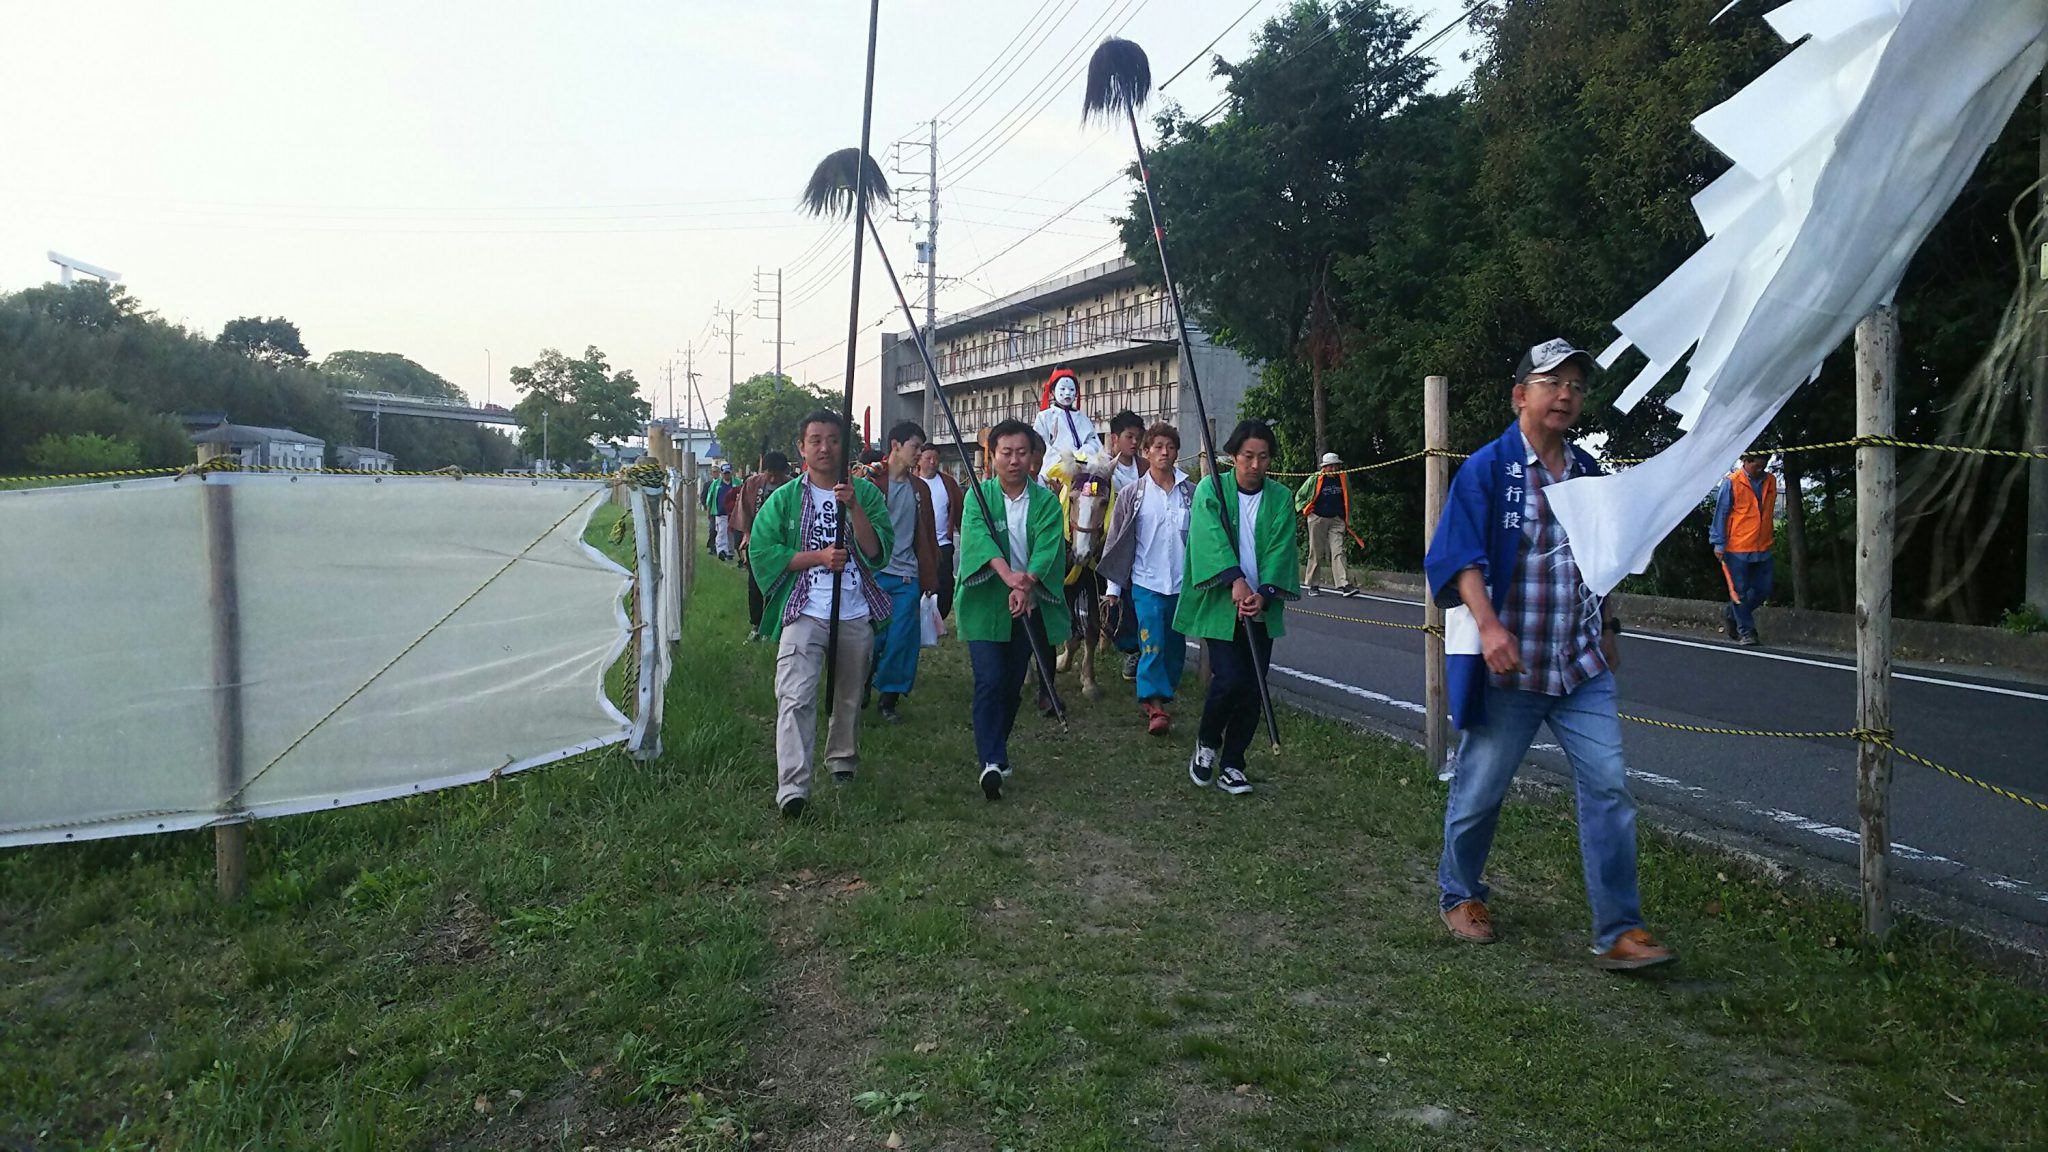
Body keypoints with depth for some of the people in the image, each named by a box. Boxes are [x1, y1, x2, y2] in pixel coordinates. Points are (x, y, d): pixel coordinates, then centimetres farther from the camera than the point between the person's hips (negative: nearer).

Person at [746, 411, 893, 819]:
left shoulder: (865, 493, 6)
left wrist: (853, 506, -17)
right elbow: (761, 552, -3)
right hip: (804, 613, -2)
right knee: (796, 698, -15)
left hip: (856, 613, 2)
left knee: (849, 696, 16)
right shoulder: (784, 498, 4)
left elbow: (878, 551, -4)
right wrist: (817, 557, -13)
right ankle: (792, 787, -19)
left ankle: (843, 759, 38)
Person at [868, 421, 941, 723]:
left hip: (907, 576, 4)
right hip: (874, 574, -4)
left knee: (901, 640, 0)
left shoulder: (920, 489, 14)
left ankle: (888, 698, 13)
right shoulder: (871, 481, -3)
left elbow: (927, 535, 16)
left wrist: (929, 576, 11)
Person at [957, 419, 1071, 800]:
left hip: (1027, 606, 3)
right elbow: (978, 535, -22)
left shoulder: (1046, 501, 1)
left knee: (1013, 683, 11)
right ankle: (991, 761, -12)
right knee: (990, 681, -12)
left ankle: (995, 749, 29)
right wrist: (1007, 574, -41)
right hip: (986, 604, -2)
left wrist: (1027, 582, -33)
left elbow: (1048, 547, -13)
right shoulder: (979, 496, -3)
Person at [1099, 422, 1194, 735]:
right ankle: (1156, 706, -10)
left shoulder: (1192, 493, 3)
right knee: (1152, 644, -12)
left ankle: (1160, 692, 30)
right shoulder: (1131, 495, 0)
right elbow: (1116, 542, 3)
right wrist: (1113, 588, 2)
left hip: (1182, 583, 3)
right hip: (1147, 582, -2)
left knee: (1175, 645, 11)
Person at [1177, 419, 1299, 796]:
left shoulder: (1280, 499, 7)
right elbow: (1212, 536, -16)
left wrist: (1264, 593, -19)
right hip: (1220, 605, -3)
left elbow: (1280, 550, -3)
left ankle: (1231, 764, 18)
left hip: (1262, 609, 3)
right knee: (1229, 680, -15)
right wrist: (1236, 581, -29)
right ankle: (1206, 744, 13)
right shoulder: (1211, 489, -1)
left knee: (1252, 689, 2)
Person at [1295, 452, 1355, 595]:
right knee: (1316, 553, 3)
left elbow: (1348, 501, 17)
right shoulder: (1314, 479, -5)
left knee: (1338, 552, -9)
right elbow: (1299, 496, 8)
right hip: (1318, 519, -2)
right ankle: (1311, 584, 14)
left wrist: (1348, 522, 15)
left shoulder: (1343, 479, 6)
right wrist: (1305, 510, -5)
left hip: (1337, 520, 2)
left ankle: (1343, 584, -18)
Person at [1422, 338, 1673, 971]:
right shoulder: (1487, 468, -7)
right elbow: (1460, 555, -16)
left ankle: (1618, 933, 3)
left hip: (1582, 665, 5)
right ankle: (1460, 896, 30)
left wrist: (1608, 627, 24)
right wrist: (1488, 625, -28)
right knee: (1480, 790, 7)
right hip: (1508, 665, -5)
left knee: (1609, 787, -3)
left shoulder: (1588, 472, 12)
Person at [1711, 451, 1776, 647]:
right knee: (1740, 592, 1)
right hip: (1737, 548, -5)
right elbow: (1720, 513, -7)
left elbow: (1769, 511, 17)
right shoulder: (1732, 482, -9)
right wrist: (1719, 543, -9)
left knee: (1763, 590, 9)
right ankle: (1746, 632, 11)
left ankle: (1730, 613, 29)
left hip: (1762, 548, 5)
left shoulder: (1770, 481, 7)